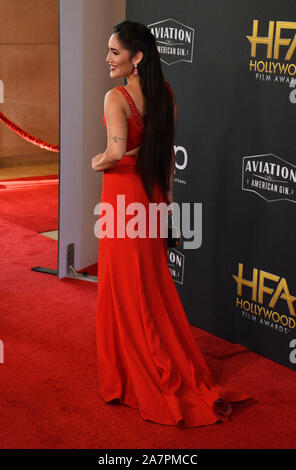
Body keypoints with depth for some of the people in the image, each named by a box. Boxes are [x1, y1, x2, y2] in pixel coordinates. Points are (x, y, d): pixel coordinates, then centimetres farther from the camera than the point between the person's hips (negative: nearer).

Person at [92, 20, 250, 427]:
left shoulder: (116, 98, -18)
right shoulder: (165, 94, 4)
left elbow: (116, 151, -30)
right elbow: (168, 151, 9)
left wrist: (97, 163, -9)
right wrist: (167, 196, 16)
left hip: (123, 195, -7)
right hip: (153, 194, 7)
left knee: (126, 287, 4)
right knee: (156, 283, 17)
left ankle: (134, 377, 15)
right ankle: (185, 374, 27)